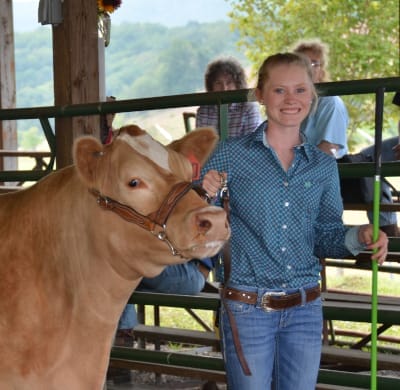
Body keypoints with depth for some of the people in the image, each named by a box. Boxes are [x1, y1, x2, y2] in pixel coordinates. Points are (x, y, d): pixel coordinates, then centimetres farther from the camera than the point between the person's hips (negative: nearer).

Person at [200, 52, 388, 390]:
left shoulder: (324, 166, 6)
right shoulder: (230, 155, -5)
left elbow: (325, 236, 10)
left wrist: (359, 237, -9)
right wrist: (205, 196, -22)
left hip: (305, 310, 3)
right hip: (246, 308, -3)